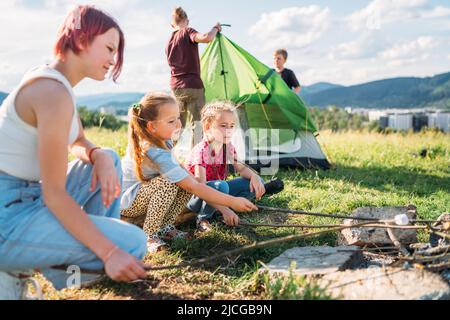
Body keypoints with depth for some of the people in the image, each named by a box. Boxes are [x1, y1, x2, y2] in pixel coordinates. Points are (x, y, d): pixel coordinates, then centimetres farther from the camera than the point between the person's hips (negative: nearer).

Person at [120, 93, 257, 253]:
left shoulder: (162, 140, -6)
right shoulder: (156, 153, -33)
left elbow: (178, 167, 12)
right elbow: (193, 187, -33)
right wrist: (232, 201, -33)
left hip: (141, 194, 8)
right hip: (124, 204, -8)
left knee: (186, 181, -9)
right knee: (167, 183, -33)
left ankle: (164, 227, 3)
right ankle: (148, 235, -16)